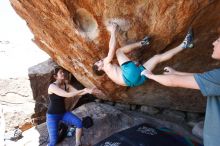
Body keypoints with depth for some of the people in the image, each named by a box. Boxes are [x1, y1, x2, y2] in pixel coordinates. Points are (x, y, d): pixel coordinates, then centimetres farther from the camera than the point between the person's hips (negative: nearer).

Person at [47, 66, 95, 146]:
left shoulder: (66, 85, -1)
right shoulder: (52, 86, -23)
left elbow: (77, 92, -8)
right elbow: (67, 95, -32)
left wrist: (87, 91, -27)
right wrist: (83, 90, -32)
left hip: (63, 112, 6)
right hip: (52, 115, -6)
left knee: (79, 123, -16)